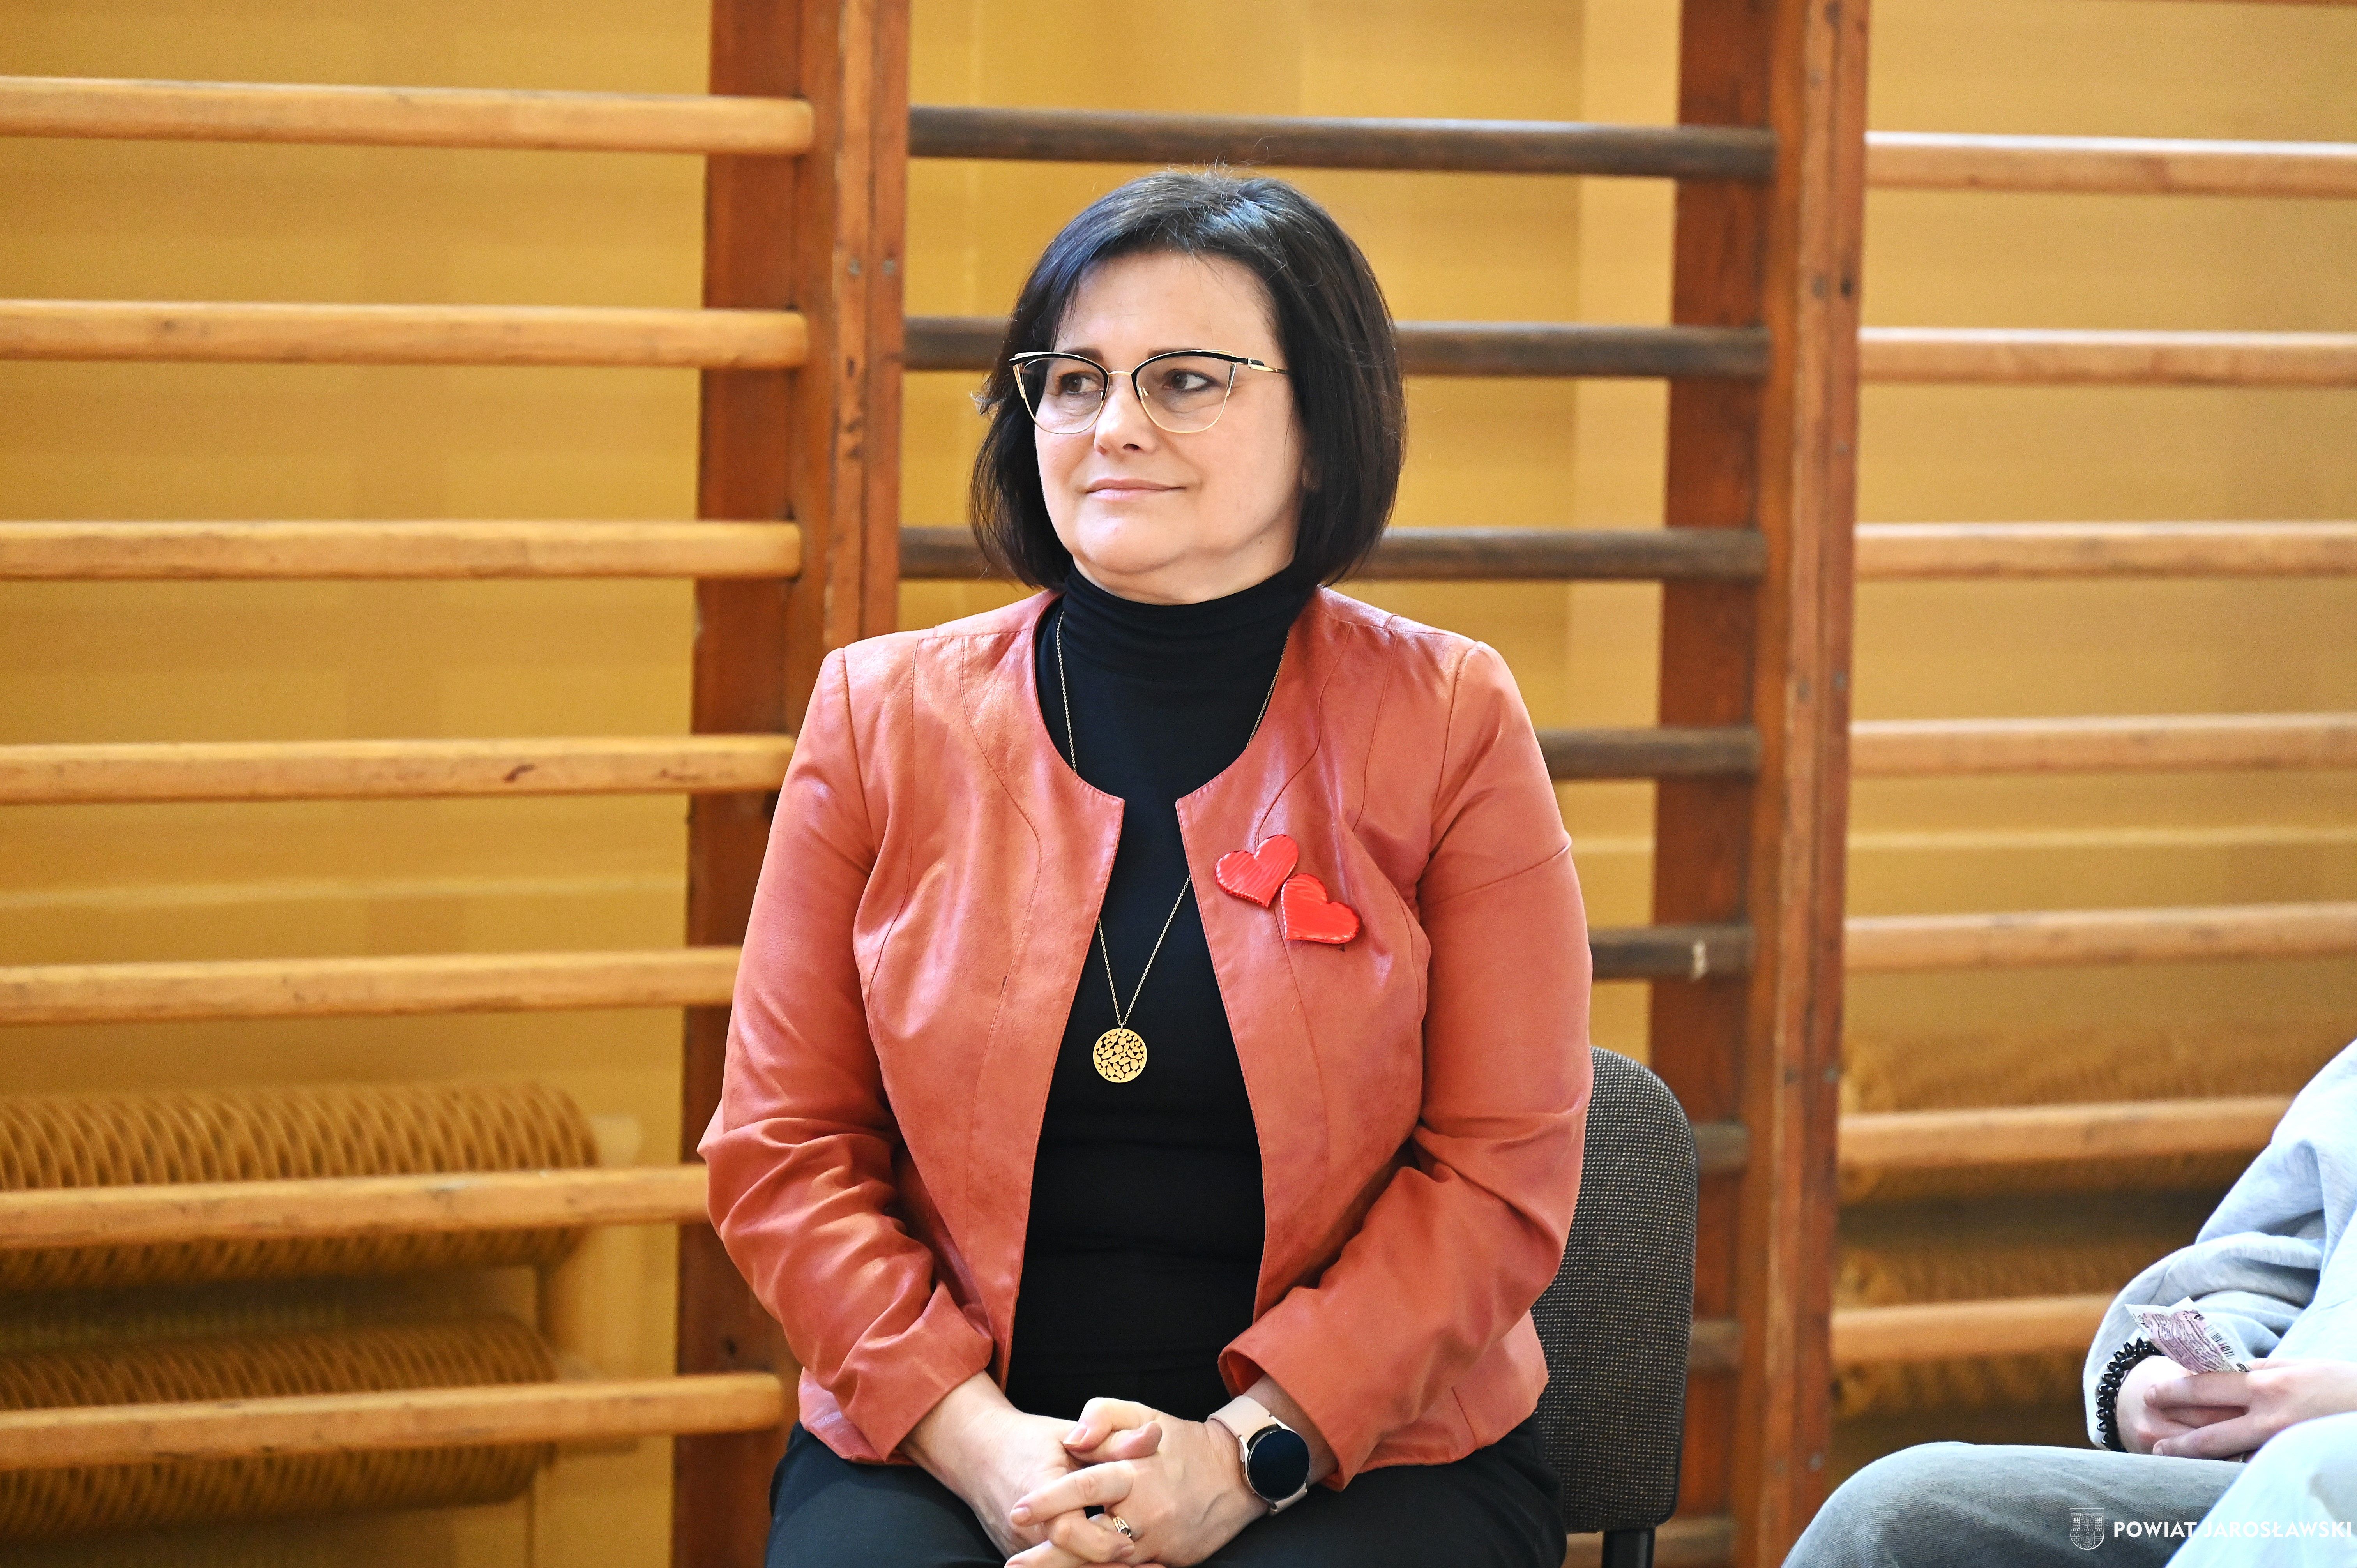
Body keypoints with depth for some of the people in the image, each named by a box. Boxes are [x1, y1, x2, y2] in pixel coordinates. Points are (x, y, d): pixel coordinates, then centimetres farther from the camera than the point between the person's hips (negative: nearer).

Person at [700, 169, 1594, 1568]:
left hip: (1361, 1453, -1)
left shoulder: (1446, 723, 4)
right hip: (940, 1450, 2)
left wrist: (1246, 1451, -12)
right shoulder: (884, 716, 8)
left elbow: (1502, 1171, 0)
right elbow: (782, 1147, 7)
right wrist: (982, 1441, -8)